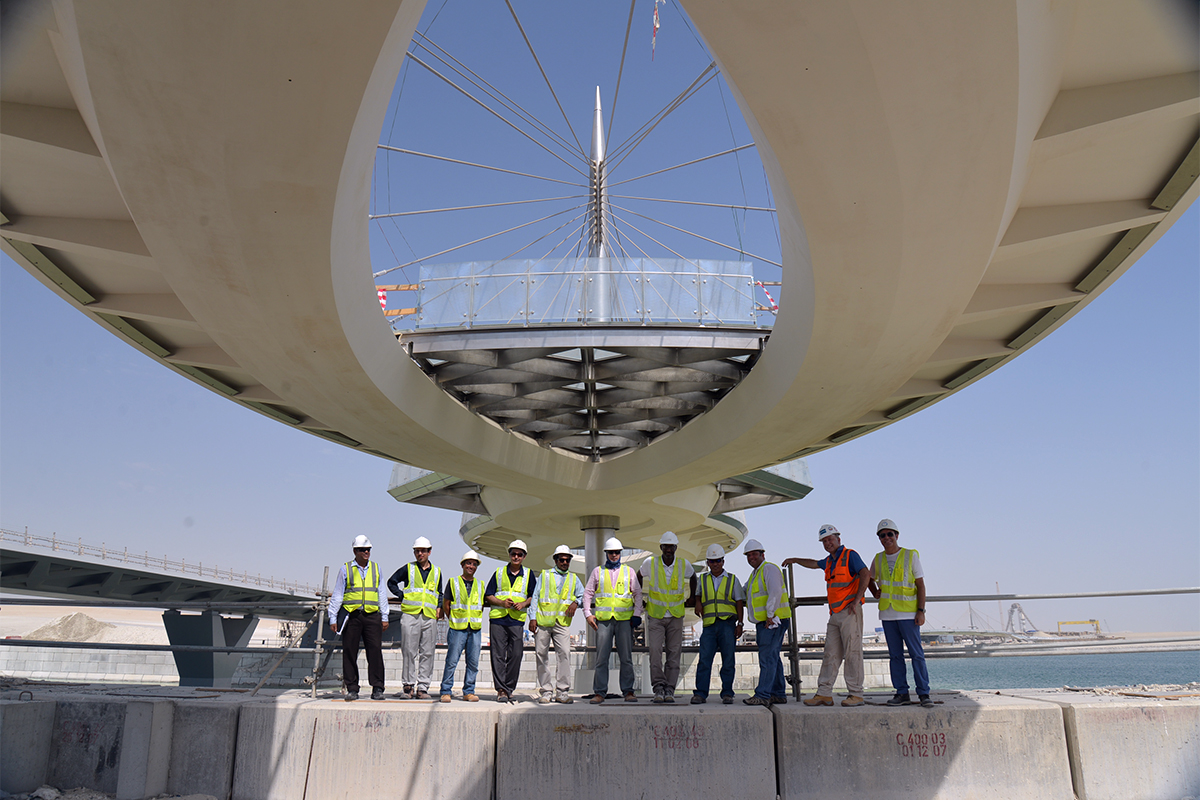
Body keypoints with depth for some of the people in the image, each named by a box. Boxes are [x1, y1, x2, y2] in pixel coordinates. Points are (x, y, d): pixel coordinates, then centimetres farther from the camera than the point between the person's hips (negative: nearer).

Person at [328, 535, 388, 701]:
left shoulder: (376, 568, 14)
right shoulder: (346, 569, 7)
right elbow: (337, 595, 8)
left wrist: (384, 617, 12)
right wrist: (333, 618, 3)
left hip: (372, 615, 1)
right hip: (351, 615, -1)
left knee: (375, 651, -5)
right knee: (349, 653, 1)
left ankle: (377, 688, 0)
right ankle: (352, 689, 10)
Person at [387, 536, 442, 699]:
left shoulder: (436, 572, 17)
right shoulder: (408, 569, 9)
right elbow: (391, 582, 16)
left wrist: (439, 607, 10)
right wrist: (401, 596, 3)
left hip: (429, 617, 2)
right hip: (410, 614, -2)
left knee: (427, 653, 1)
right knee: (410, 652, -4)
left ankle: (423, 687, 5)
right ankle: (408, 686, 3)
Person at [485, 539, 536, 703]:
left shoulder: (528, 575, 12)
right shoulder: (499, 573, 10)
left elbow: (533, 596, 14)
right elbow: (488, 596, 10)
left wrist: (523, 604, -5)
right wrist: (501, 602, -8)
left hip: (517, 620, 1)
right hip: (498, 619, 0)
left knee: (515, 655, -2)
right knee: (498, 655, -3)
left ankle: (509, 689, 9)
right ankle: (501, 690, 1)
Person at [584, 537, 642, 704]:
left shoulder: (629, 571, 12)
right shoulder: (597, 571, 13)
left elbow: (637, 594, 12)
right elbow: (587, 593, 13)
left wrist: (637, 614, 1)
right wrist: (588, 613, 2)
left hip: (624, 619, 0)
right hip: (603, 619, 0)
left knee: (626, 658, 0)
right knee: (601, 658, -1)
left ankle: (628, 691, 7)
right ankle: (599, 692, 4)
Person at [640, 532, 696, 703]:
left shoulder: (684, 565, -3)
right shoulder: (650, 563, -6)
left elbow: (692, 577, 20)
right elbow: (639, 577, 15)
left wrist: (692, 597, 21)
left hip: (676, 616, 1)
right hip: (655, 616, -1)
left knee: (674, 653, 1)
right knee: (655, 651, -13)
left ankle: (669, 689, 7)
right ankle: (659, 686, -3)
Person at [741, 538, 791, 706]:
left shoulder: (769, 569, -10)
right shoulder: (754, 574, 21)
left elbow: (775, 592, -21)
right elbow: (743, 592, 33)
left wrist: (770, 615, -22)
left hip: (773, 621, -10)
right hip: (762, 623, 10)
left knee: (767, 658, -13)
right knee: (773, 658, 11)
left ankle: (762, 695, -16)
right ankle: (778, 694, 16)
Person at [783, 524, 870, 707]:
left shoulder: (849, 555, -5)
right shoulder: (829, 561, 19)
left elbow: (865, 575, -18)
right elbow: (814, 564, 41)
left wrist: (856, 600, -22)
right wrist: (795, 560, 49)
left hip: (850, 612, -8)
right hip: (835, 614, 8)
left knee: (852, 652, -7)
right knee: (830, 654, 5)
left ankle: (856, 694, -1)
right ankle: (824, 694, 5)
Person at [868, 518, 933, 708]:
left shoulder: (911, 555, -1)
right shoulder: (878, 559, 9)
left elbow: (920, 585, -2)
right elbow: (870, 579, 28)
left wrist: (921, 611, -8)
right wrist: (876, 593, 11)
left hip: (908, 613, -4)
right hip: (887, 614, 4)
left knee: (916, 654, -4)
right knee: (895, 655, 6)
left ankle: (923, 694, 3)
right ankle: (902, 693, 12)